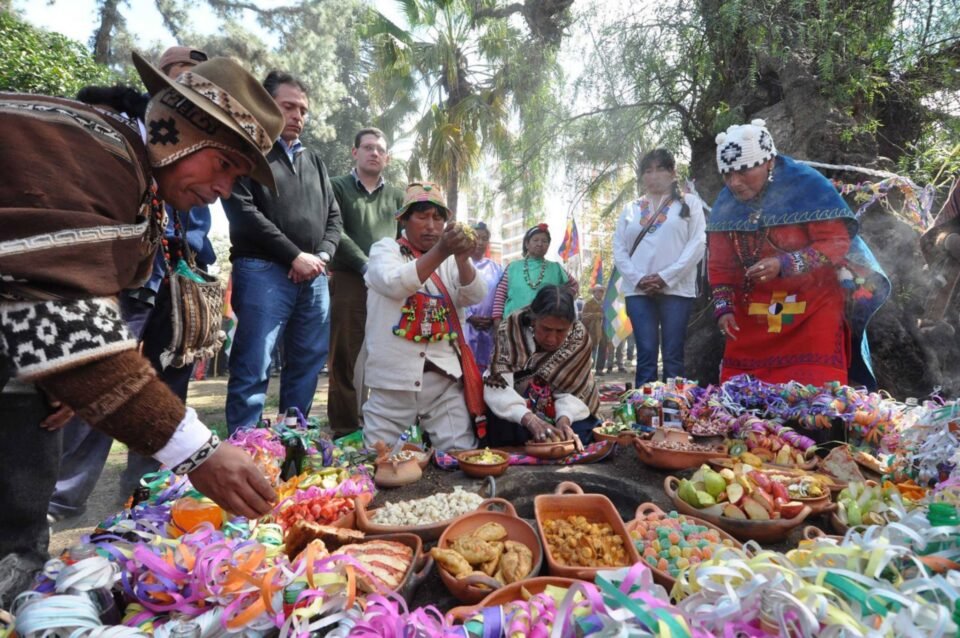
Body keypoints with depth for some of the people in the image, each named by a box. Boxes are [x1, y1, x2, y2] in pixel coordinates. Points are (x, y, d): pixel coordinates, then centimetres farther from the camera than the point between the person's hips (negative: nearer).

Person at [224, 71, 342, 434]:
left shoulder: (314, 161, 22)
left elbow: (333, 216, 19)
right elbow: (244, 213, -9)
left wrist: (321, 256, -1)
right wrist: (295, 256, -12)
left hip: (314, 276, 6)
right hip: (264, 271, -6)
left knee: (308, 364, 8)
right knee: (253, 369, -6)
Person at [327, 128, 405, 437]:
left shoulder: (397, 196, 19)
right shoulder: (337, 187, 9)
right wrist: (367, 266, -12)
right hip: (349, 283, -2)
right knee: (346, 362, -2)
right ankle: (345, 433, 4)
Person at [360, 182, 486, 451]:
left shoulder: (450, 258, 13)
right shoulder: (386, 248, 3)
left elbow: (475, 296, -6)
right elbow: (395, 285, -19)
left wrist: (462, 258, -24)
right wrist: (440, 252, -30)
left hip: (444, 379, 3)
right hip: (393, 380, -2)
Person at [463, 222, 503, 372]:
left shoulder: (495, 267, 14)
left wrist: (494, 318, -3)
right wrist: (470, 317, -11)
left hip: (489, 326, 4)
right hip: (465, 323, -3)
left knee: (485, 363, 6)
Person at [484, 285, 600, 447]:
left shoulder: (578, 337, -17)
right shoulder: (511, 329, -24)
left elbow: (571, 390, -14)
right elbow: (497, 386, -31)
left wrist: (564, 419, -36)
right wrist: (530, 419, -46)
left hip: (558, 413, 2)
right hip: (516, 416, -1)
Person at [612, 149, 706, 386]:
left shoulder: (689, 203, 10)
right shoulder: (631, 208, 17)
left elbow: (698, 243, 0)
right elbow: (619, 249, 10)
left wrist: (666, 277, -10)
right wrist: (637, 279, -6)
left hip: (676, 289, -2)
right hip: (638, 291, 2)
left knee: (673, 356, 0)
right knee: (646, 354, 1)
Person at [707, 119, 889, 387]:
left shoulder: (807, 185, -14)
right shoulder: (726, 202, -1)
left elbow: (837, 242, -16)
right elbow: (720, 264, 4)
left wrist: (784, 265, -31)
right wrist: (724, 307, -7)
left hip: (812, 309, -4)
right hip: (751, 315, 4)